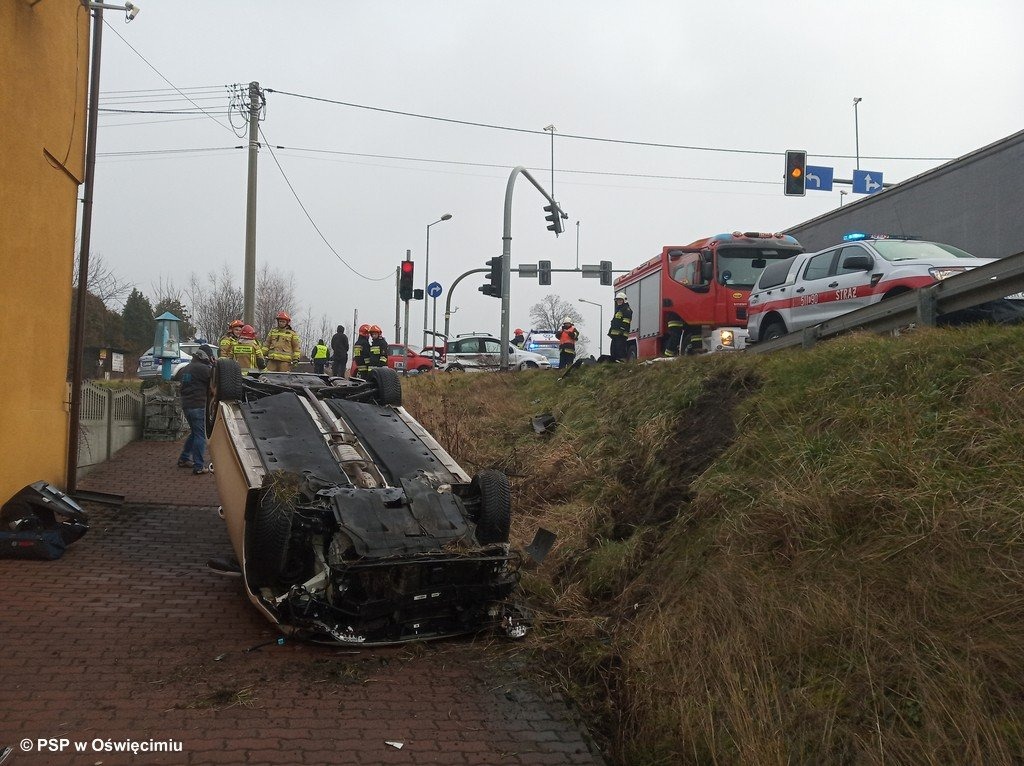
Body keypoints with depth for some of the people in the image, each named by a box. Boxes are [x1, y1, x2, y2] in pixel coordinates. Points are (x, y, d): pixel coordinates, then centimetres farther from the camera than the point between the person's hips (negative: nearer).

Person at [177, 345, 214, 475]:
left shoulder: (186, 368, 17)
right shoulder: (202, 368, -13)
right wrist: (213, 366, 2)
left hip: (186, 405, 9)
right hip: (198, 406, -9)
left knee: (194, 433, 22)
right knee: (200, 435, -5)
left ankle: (183, 459, 28)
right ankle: (199, 466, -6)